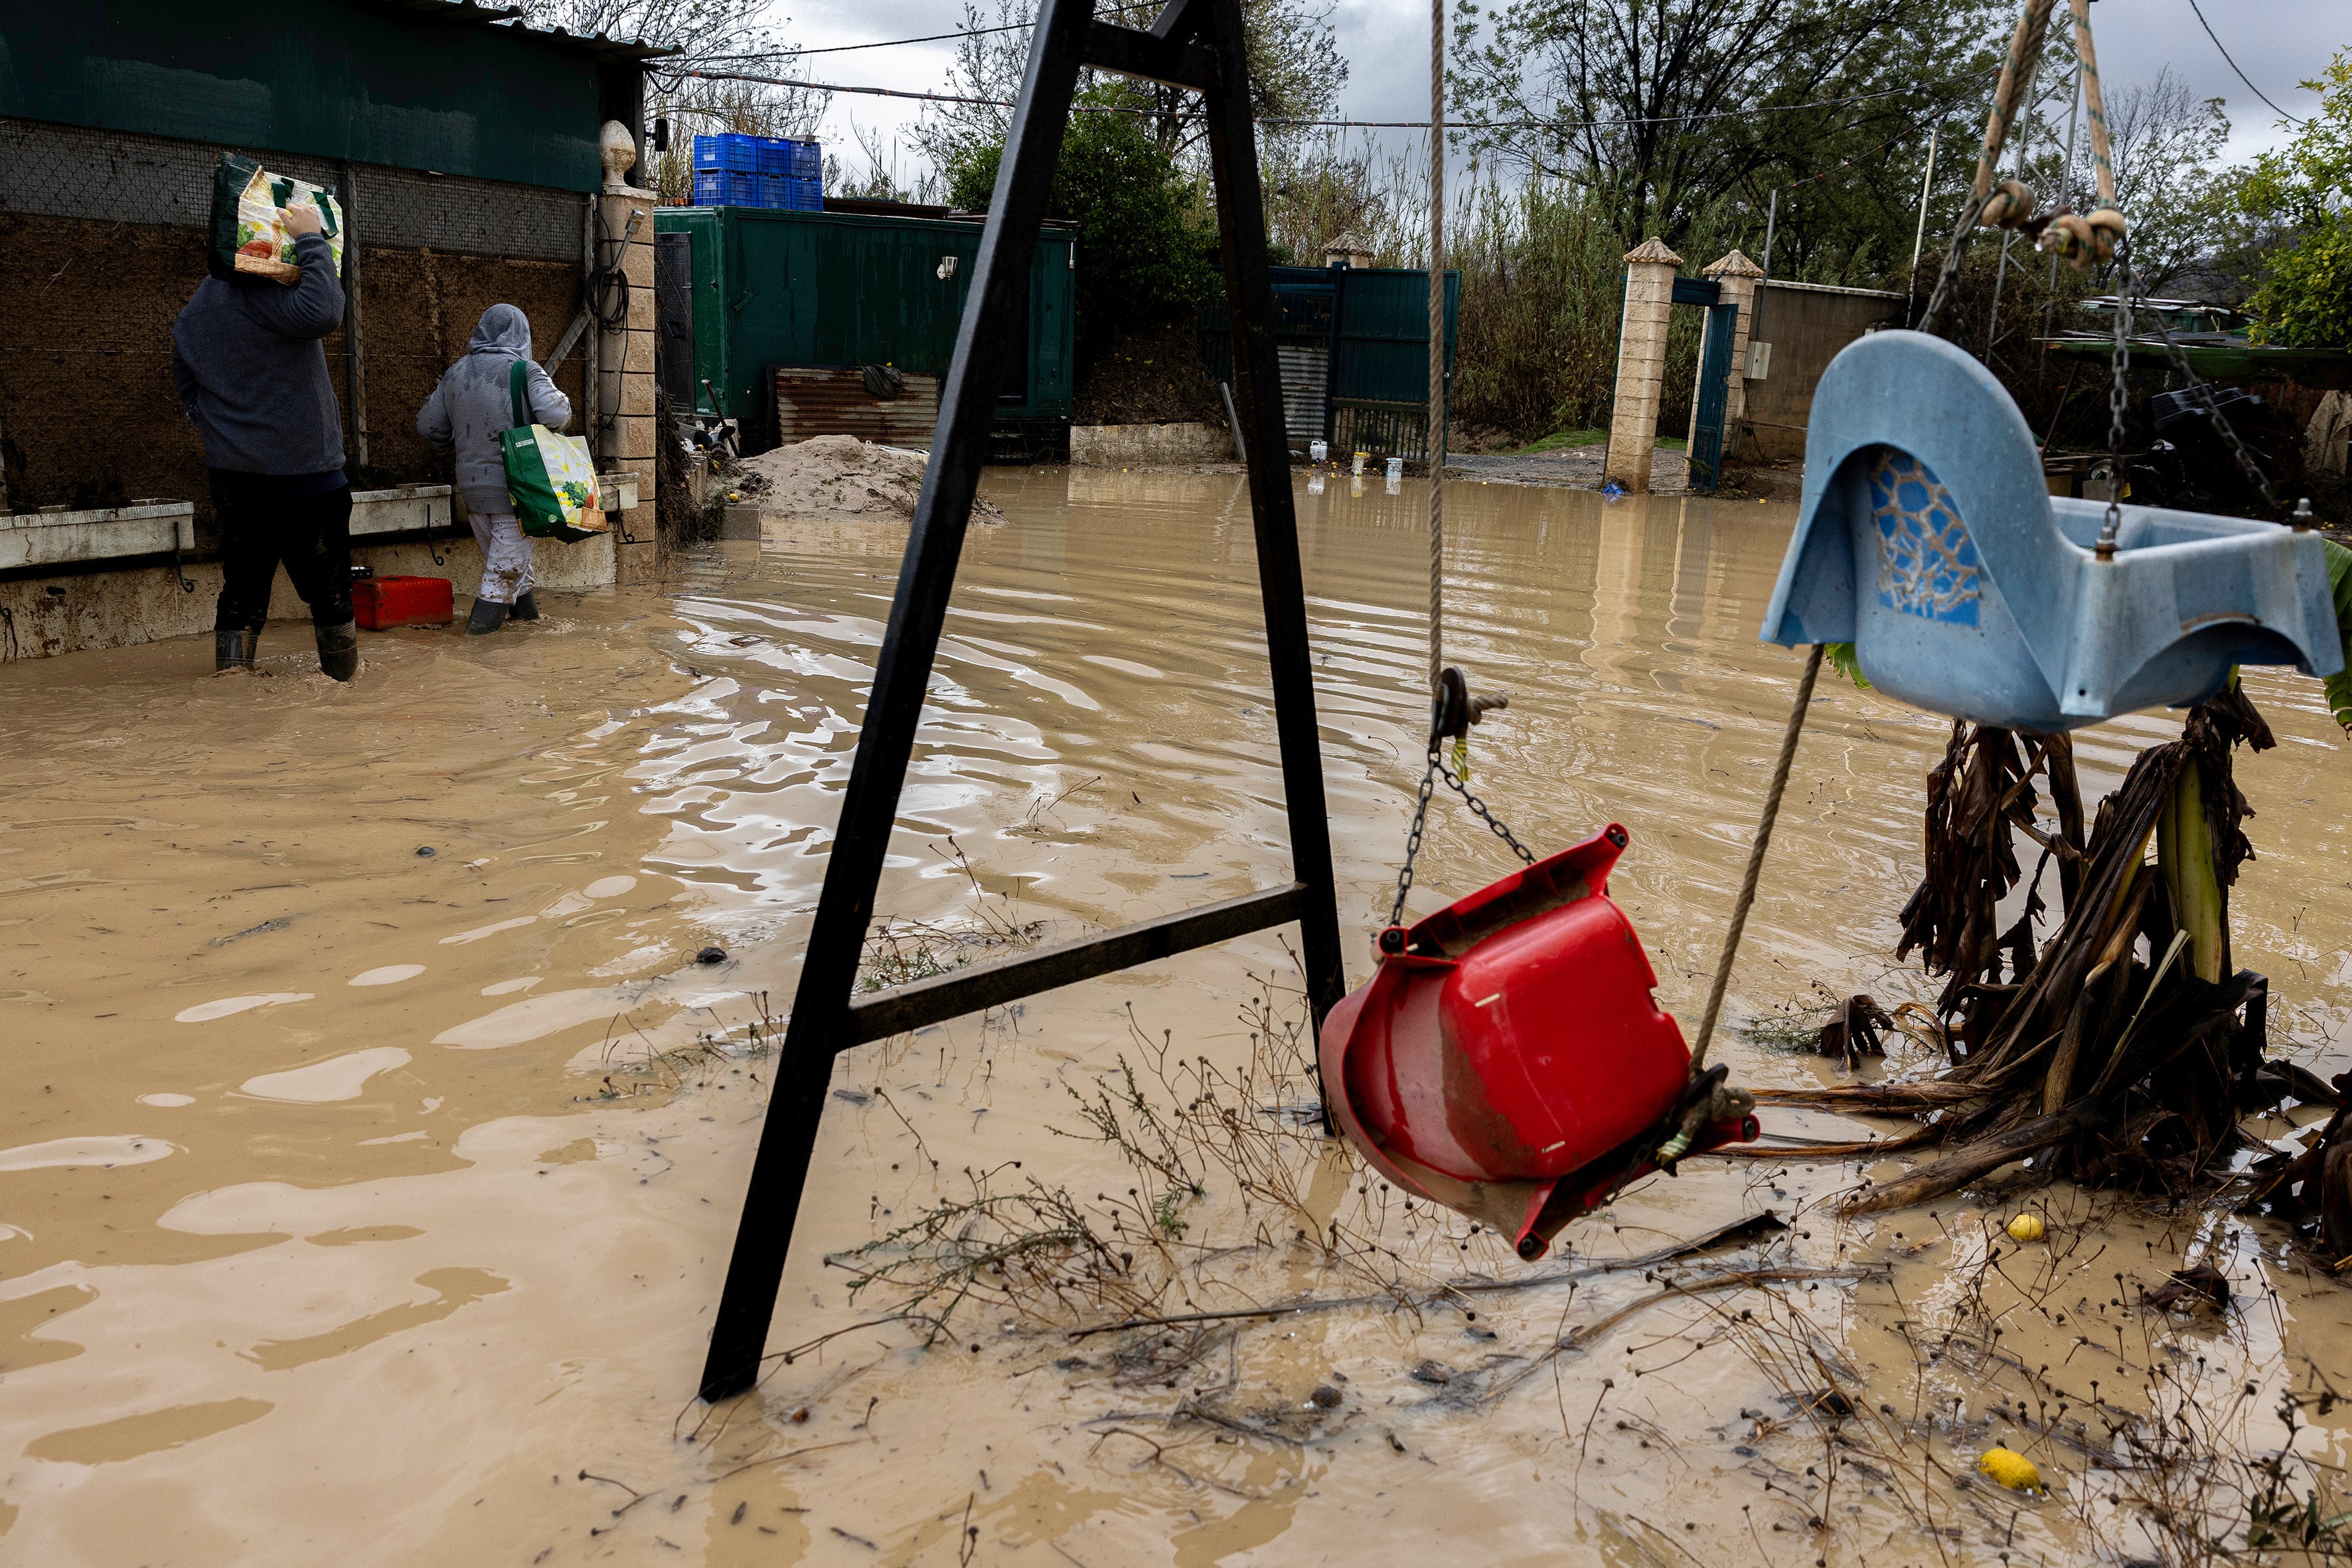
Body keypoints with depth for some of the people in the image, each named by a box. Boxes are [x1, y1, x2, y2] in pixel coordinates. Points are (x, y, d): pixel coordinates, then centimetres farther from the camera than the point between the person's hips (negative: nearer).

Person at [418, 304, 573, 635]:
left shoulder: (455, 373, 6)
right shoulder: (524, 370, -10)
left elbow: (428, 426, 9)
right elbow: (555, 414, -23)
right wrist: (562, 402, 0)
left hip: (471, 484, 5)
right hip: (513, 484, -5)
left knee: (496, 551, 21)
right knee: (509, 556, 4)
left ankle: (524, 606, 32)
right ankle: (485, 618, 2)